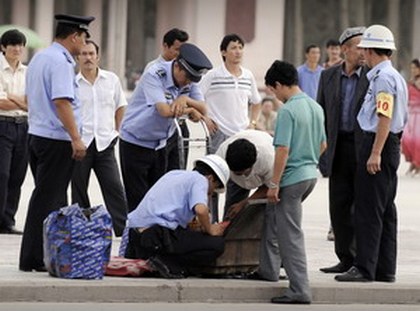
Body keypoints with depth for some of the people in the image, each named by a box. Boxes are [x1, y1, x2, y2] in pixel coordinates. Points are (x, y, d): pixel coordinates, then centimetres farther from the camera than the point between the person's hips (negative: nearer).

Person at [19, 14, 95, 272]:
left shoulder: (39, 58, 16)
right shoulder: (60, 62, -15)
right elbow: (61, 102, -24)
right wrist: (76, 139, -25)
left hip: (37, 133, 10)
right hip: (56, 140, -10)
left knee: (50, 199, 14)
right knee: (47, 200, -6)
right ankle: (34, 258, -6)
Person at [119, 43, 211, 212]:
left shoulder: (189, 82, -1)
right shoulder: (154, 75, -22)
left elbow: (202, 110, -5)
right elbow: (165, 110, -31)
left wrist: (186, 99, -24)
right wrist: (189, 110, -16)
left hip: (159, 145, 7)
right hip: (135, 145, -7)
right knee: (138, 200, -6)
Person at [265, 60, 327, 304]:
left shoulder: (288, 110, -16)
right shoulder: (316, 107, 9)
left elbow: (283, 150, -20)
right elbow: (323, 145, 17)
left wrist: (274, 184, -15)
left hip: (293, 177, -8)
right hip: (311, 174, 8)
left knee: (291, 234, -4)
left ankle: (300, 290, -5)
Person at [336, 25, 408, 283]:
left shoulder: (383, 77, -15)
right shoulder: (396, 76, 16)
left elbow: (385, 117, -21)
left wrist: (375, 153, -23)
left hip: (379, 145, -10)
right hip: (392, 145, 10)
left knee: (369, 210, -8)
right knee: (386, 210, 12)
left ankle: (365, 268, -8)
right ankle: (386, 269, 15)